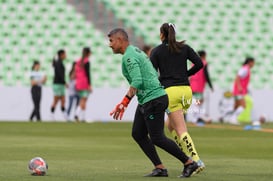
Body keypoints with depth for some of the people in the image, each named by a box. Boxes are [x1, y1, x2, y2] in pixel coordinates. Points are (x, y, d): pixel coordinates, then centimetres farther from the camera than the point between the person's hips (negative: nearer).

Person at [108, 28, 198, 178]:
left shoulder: (128, 57, -14)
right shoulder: (137, 51, 18)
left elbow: (137, 82, -25)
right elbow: (154, 74, 22)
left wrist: (124, 103, -27)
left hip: (153, 100, -11)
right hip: (145, 102, 11)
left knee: (157, 138, -7)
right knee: (137, 134, 8)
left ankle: (189, 163, 0)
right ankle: (160, 168, 7)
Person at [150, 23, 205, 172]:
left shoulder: (156, 51, 2)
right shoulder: (184, 48, 11)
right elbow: (199, 64, 3)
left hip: (170, 91, -5)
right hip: (186, 90, 5)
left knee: (181, 129, -8)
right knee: (171, 125, 21)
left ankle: (197, 161, -21)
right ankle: (188, 155, 8)